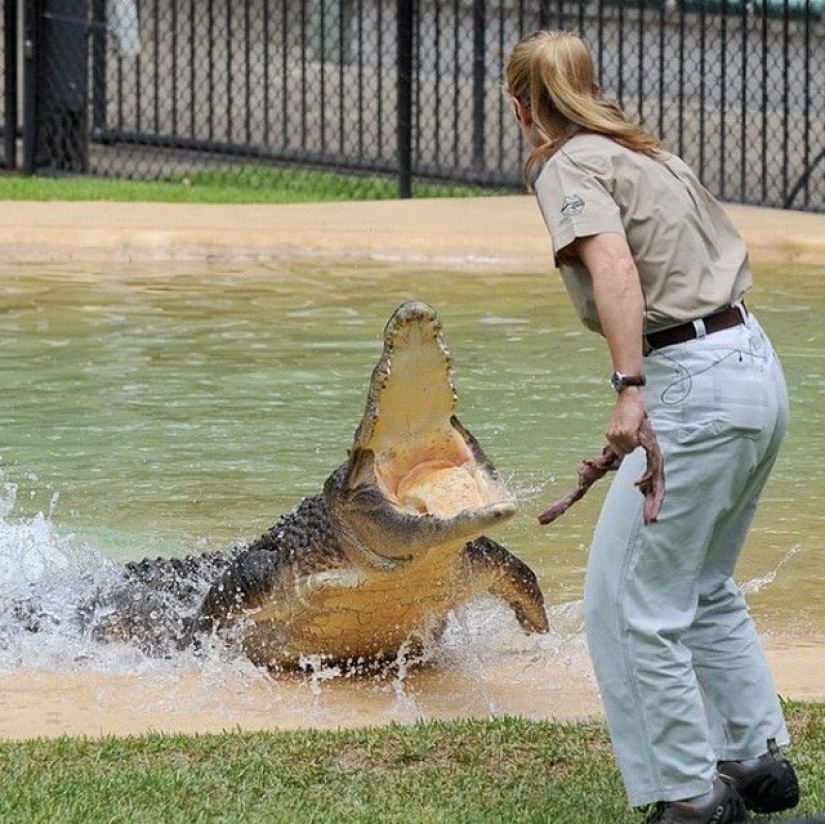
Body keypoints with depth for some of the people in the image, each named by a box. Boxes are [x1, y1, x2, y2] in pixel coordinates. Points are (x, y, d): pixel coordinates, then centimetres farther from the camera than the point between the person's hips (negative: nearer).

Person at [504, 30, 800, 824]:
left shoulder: (569, 165, -7)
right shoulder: (647, 153, 18)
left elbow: (614, 265, -24)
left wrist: (629, 386, -34)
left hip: (694, 387, -9)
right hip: (757, 370, 9)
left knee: (630, 600, -1)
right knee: (703, 586, 25)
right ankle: (758, 757, 30)